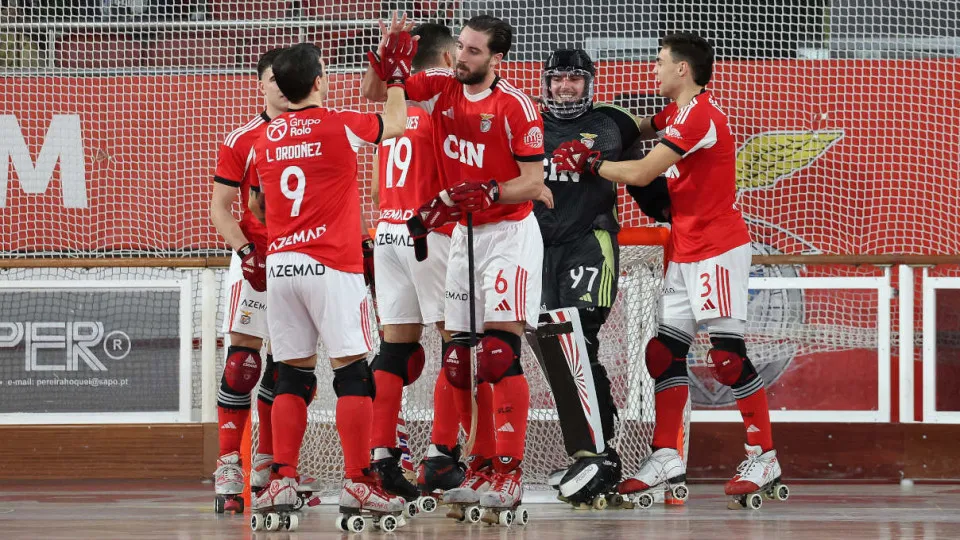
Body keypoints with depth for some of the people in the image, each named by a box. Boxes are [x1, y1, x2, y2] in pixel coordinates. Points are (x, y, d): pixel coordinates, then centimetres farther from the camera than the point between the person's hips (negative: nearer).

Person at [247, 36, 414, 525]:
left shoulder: (265, 140, 8)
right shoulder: (338, 126, -6)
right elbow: (393, 124, 13)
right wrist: (397, 75, 25)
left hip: (280, 264, 5)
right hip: (331, 265, -5)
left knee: (292, 375, 10)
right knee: (352, 373, -2)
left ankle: (283, 481, 4)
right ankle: (357, 483, -6)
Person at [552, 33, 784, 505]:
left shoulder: (699, 115, -17)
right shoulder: (679, 112, 14)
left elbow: (641, 174, -18)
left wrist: (588, 164, -6)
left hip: (717, 250, -10)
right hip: (686, 254, 10)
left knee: (727, 354, -10)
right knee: (664, 351, 7)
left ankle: (764, 459, -5)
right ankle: (666, 459, 8)